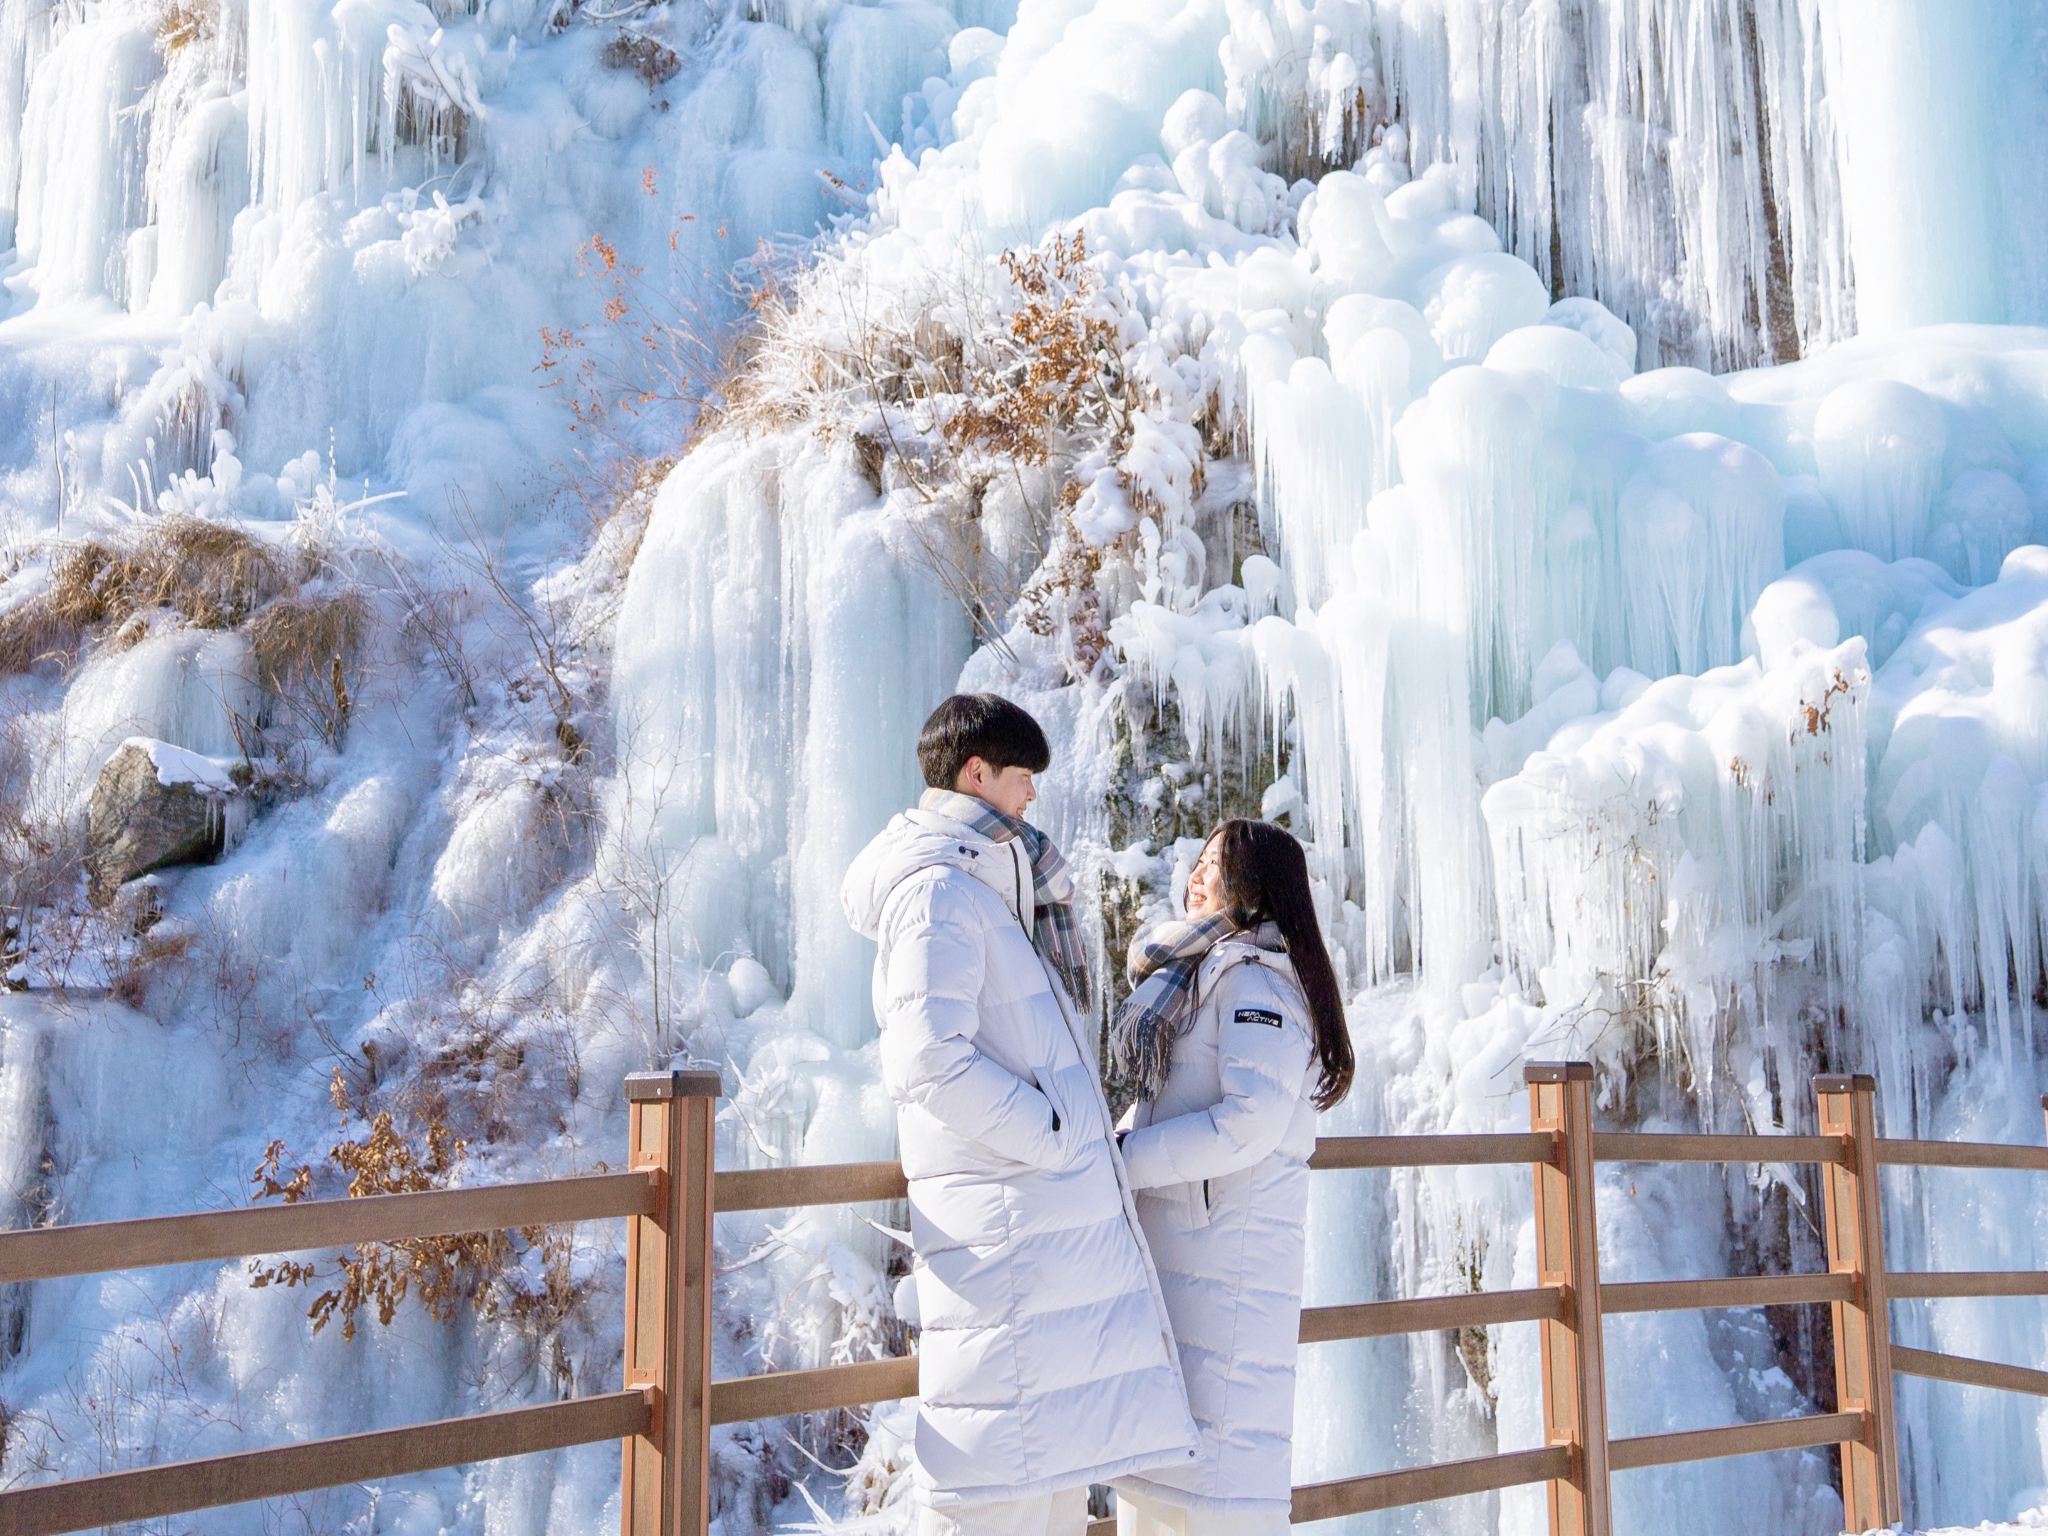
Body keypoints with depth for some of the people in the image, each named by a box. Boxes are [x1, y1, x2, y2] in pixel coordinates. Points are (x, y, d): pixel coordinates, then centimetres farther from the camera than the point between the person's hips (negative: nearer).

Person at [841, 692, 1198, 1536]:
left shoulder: (975, 887, 19)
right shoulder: (938, 889, -13)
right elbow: (930, 1063, -24)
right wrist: (1059, 1138, -17)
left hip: (1059, 1220, 10)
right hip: (1009, 1221, -10)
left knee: (1058, 1465, 17)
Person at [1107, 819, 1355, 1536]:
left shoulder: (1258, 978, -9)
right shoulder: (1189, 976, 20)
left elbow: (1251, 1122, -21)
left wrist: (1125, 1160, -16)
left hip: (1228, 1243, -9)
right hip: (1163, 1236, 10)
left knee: (1217, 1451, -6)